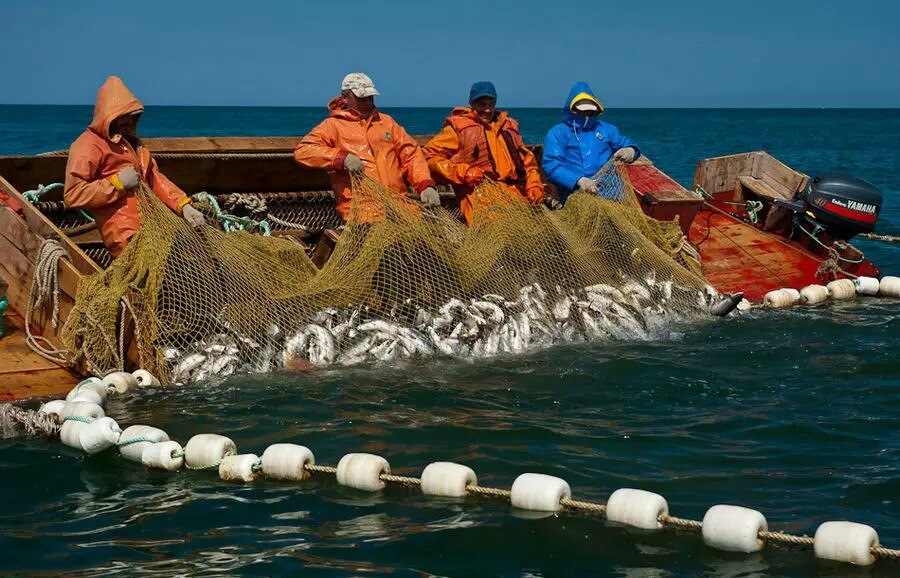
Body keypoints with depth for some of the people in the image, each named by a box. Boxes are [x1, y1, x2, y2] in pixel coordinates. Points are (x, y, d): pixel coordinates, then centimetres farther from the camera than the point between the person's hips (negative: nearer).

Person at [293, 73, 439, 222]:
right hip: (361, 208, -4)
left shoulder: (386, 121, 26)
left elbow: (411, 154, 21)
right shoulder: (333, 125, 10)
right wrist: (341, 158, -15)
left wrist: (425, 186, 2)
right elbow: (302, 151, -3)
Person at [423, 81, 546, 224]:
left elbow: (527, 159, 34)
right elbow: (430, 155, 5)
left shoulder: (508, 126, 29)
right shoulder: (457, 126, 13)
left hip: (514, 194, 5)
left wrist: (534, 186, 15)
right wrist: (461, 173, -6)